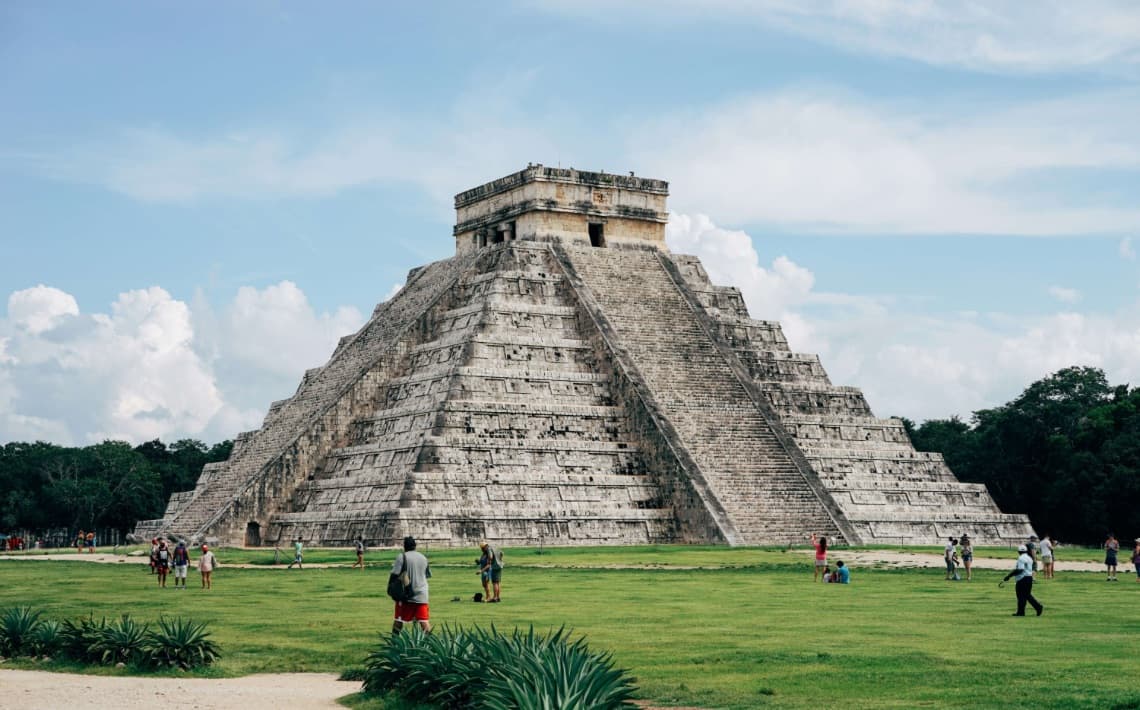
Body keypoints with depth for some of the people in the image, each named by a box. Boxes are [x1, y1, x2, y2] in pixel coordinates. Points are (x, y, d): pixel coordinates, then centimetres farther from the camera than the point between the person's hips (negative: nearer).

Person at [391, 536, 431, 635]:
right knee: (424, 619, 1)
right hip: (421, 594, 3)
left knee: (398, 619, 7)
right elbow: (428, 575, 17)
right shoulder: (423, 558, 9)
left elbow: (395, 574, -12)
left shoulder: (402, 557, -7)